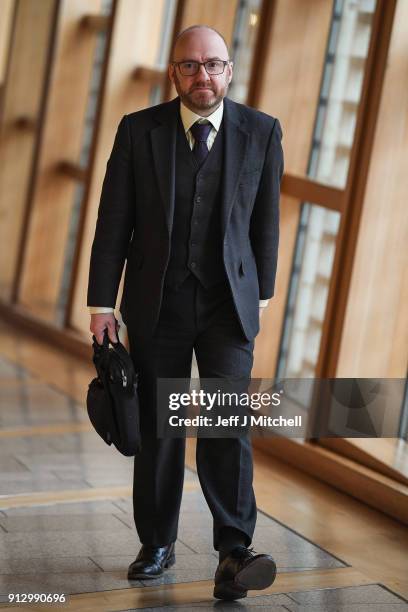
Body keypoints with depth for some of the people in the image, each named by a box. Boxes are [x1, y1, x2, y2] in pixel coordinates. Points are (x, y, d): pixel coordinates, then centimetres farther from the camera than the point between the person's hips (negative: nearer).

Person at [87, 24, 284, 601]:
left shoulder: (262, 131, 0)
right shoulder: (138, 130, -2)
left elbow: (265, 219, 7)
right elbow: (113, 222, 0)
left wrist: (262, 291, 11)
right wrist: (102, 302, -3)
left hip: (228, 304, -1)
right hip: (156, 304, 1)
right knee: (157, 427, 8)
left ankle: (234, 554, -10)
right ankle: (157, 544, 22)